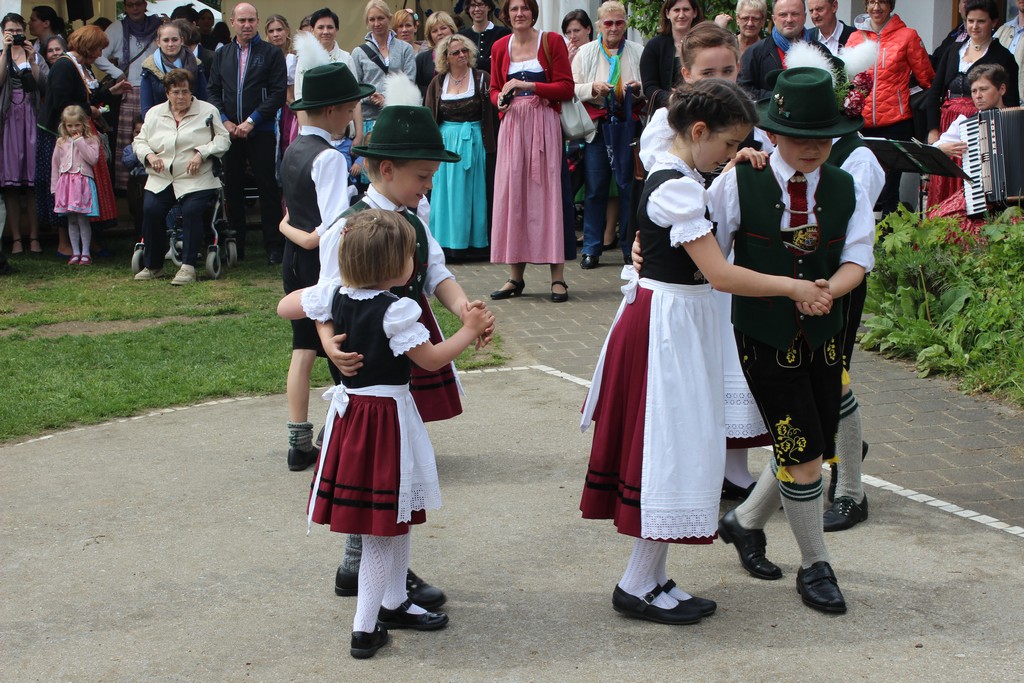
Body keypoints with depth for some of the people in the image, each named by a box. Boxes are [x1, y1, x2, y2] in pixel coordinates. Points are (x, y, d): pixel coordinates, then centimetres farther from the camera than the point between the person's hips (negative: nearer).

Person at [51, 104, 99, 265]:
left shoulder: (91, 140, 3)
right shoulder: (61, 143, 12)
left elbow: (93, 159, -12)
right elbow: (55, 165, 15)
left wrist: (80, 142, -11)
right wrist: (55, 187, 12)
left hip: (83, 182, -4)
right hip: (65, 182, 4)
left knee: (83, 219, -6)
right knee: (71, 220, 6)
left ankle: (85, 253, 0)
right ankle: (75, 253, 11)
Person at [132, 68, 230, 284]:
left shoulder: (208, 111, 8)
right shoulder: (154, 113, 18)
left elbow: (222, 139, 2)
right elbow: (139, 141, 19)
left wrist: (202, 153, -14)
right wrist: (149, 155, -3)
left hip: (196, 180, -3)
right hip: (160, 180, 3)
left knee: (192, 210, -30)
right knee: (150, 209, -23)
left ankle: (188, 266, -21)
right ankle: (152, 265, -7)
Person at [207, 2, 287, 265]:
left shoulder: (271, 53, 1)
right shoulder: (221, 54, 13)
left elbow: (278, 93, -6)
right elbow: (213, 92, 12)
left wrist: (251, 121, -12)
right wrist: (225, 121, -3)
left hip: (261, 132, -4)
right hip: (229, 131, 4)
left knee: (268, 188, -2)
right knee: (232, 188, 8)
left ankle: (273, 246, 2)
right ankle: (235, 244, 16)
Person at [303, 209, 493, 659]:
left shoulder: (340, 299, 2)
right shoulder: (395, 311, -20)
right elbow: (431, 359, -16)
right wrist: (470, 330, -3)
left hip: (350, 409, 8)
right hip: (386, 416, -8)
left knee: (396, 520, 21)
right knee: (382, 528, 1)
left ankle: (394, 604, 35)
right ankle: (365, 628, 5)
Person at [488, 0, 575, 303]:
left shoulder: (552, 42, 2)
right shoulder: (500, 47, 12)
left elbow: (566, 87, -3)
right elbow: (494, 90, 16)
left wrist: (529, 85, -13)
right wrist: (501, 99, -6)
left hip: (544, 123, -3)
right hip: (512, 123, 3)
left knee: (547, 192, -6)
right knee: (511, 194, 0)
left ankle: (558, 277, -4)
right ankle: (516, 275, 7)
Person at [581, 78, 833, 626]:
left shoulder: (673, 176, 10)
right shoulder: (678, 187, -20)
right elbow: (720, 274, -25)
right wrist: (795, 288, -19)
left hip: (662, 317, 10)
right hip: (671, 324, -10)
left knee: (663, 446, 13)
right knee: (670, 447, -3)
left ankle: (651, 577, 20)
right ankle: (638, 585, 6)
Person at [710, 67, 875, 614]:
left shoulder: (846, 189, 0)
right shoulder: (738, 184, -10)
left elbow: (857, 259, -8)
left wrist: (825, 290, -26)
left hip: (824, 338, 5)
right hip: (764, 339, -4)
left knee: (815, 450, 12)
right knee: (803, 454, -5)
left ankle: (745, 521, 39)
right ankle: (815, 565, 16)